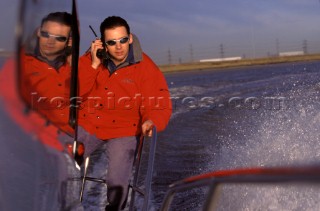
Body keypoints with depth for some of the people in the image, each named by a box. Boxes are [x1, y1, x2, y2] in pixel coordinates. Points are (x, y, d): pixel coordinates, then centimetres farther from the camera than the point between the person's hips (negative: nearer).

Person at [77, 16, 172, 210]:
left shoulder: (146, 68, -11)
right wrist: (93, 65, -19)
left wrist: (151, 122, -35)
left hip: (124, 133, -2)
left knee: (117, 184, -18)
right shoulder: (92, 59, -2)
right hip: (88, 126, 2)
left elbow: (160, 106, -13)